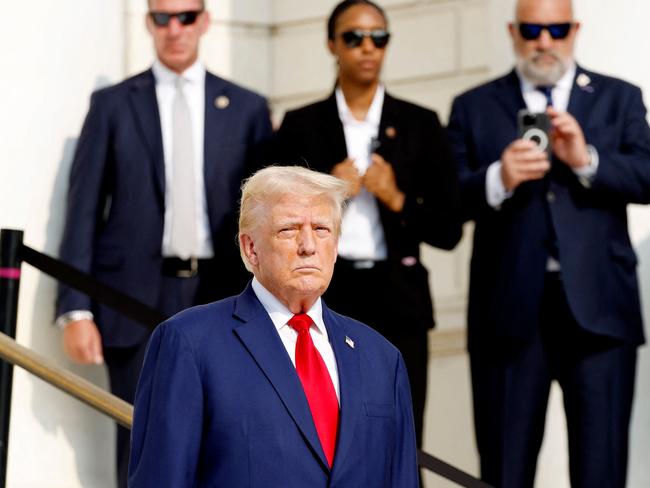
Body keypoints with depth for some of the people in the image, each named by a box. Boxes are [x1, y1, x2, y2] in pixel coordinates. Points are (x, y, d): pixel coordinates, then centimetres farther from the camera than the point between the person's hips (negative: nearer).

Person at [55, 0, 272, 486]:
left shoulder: (246, 108, 9)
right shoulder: (112, 104, 6)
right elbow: (83, 211, 3)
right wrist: (76, 309, -6)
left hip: (220, 299, 1)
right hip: (137, 299, -1)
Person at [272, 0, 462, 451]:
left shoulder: (420, 126, 7)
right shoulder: (301, 126, 6)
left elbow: (448, 229, 5)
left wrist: (398, 200, -10)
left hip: (396, 303, 0)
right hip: (323, 301, 0)